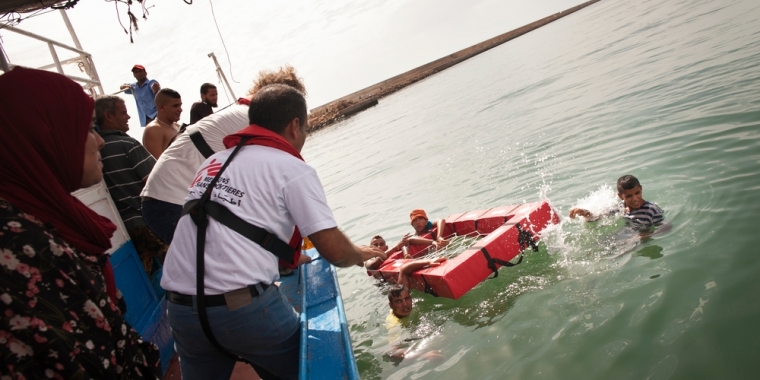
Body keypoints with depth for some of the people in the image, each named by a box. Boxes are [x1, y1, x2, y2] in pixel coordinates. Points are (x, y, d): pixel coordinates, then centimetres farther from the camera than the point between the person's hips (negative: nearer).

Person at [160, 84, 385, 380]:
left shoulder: (213, 161, 16)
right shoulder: (292, 169, -2)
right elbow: (333, 250, -7)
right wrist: (359, 255, 15)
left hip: (180, 308, 6)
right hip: (244, 307, -6)